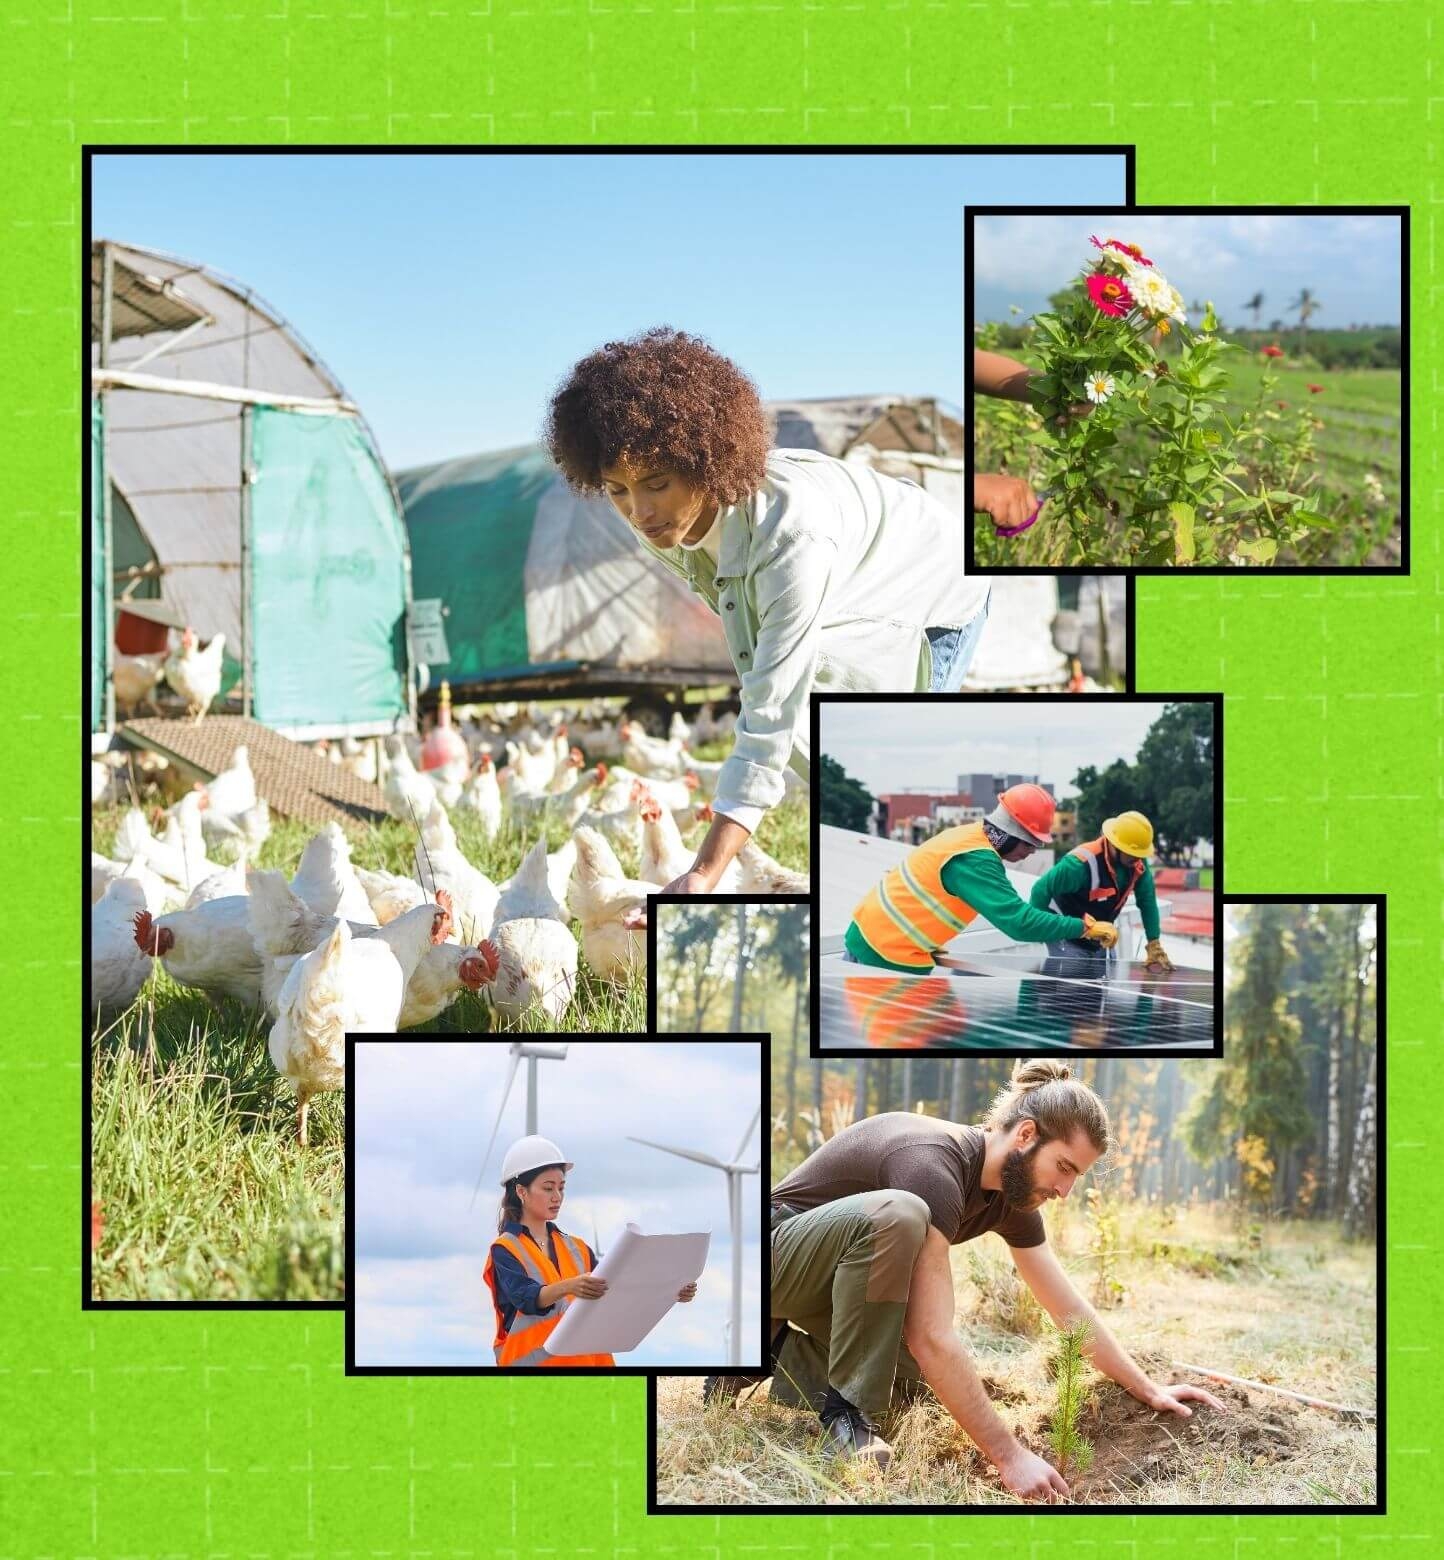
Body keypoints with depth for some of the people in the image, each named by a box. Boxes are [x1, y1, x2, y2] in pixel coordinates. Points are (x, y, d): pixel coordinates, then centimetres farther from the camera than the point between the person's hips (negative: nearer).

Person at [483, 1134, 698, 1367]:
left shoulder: (576, 1248, 18)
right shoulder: (504, 1250, -2)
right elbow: (526, 1296, -20)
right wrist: (568, 1287, -41)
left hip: (585, 1361, 6)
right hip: (531, 1361, -6)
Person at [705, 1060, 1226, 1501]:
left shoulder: (1013, 1194, -4)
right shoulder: (933, 1164, -32)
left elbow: (1071, 1311, 8)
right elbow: (931, 1337, -38)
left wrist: (1149, 1390, 6)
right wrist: (1010, 1457, -37)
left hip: (843, 1276, 9)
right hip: (777, 1252, -9)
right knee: (896, 1212, -35)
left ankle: (781, 1353, 12)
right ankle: (846, 1410, -24)